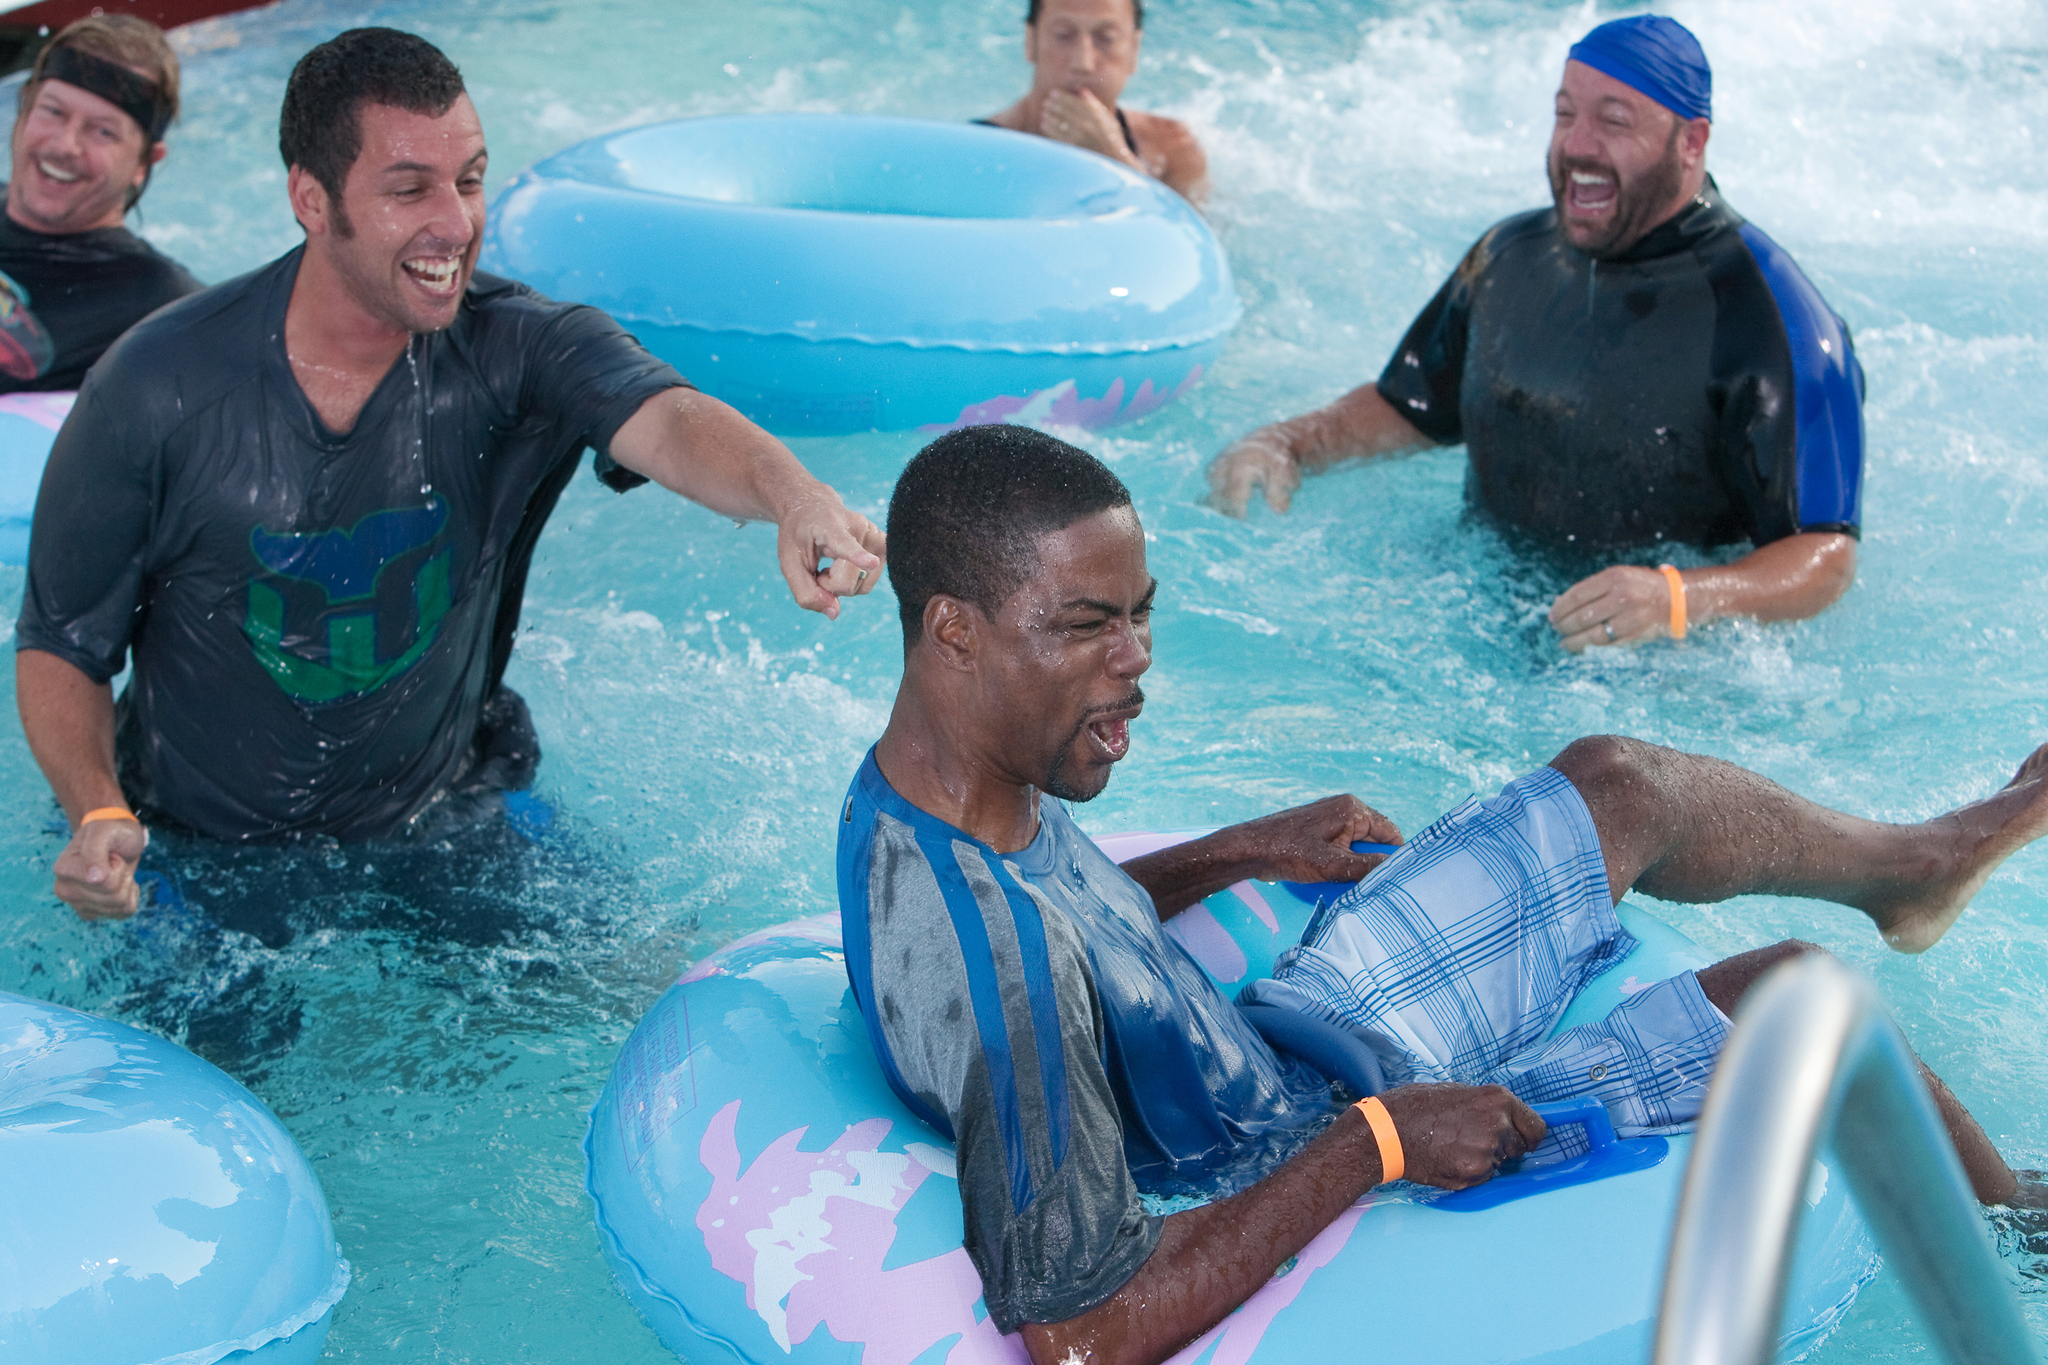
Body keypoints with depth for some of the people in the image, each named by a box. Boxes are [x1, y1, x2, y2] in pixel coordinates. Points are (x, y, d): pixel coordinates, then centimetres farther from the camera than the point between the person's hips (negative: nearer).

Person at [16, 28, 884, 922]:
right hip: (204, 847, 0)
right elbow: (61, 645, -6)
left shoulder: (516, 348, -15)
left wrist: (794, 499, -59)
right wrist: (99, 816, -25)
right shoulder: (158, 388, -16)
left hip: (451, 824, 1)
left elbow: (667, 423, -36)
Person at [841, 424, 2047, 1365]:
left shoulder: (930, 782, -12)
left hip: (1270, 1036, 9)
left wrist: (1242, 853, 5)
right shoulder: (992, 963, -41)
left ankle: (1916, 865, 46)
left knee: (1619, 785, 15)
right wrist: (1376, 1146, -31)